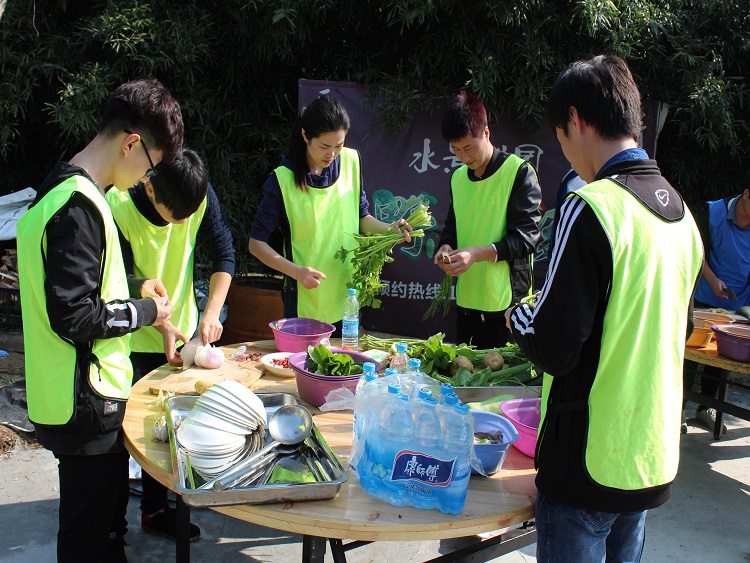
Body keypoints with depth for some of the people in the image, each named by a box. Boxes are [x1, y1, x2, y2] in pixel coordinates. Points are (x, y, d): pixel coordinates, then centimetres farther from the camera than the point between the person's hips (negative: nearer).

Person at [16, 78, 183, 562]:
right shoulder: (80, 207, -22)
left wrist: (133, 287, 10)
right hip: (84, 404, -10)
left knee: (106, 524, 24)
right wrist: (146, 310, -12)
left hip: (88, 397, 10)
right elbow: (73, 318, -25)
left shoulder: (65, 191, 11)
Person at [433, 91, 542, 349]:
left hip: (507, 305, -6)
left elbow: (527, 236, -12)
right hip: (466, 302, 6)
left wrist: (477, 253, -21)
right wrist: (445, 248, -2)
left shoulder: (519, 172, -7)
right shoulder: (458, 177, 13)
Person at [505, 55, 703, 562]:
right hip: (654, 458, 8)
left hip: (589, 463, -7)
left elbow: (554, 347, -22)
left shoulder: (590, 207, -20)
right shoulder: (682, 213, 5)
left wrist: (518, 314, -2)